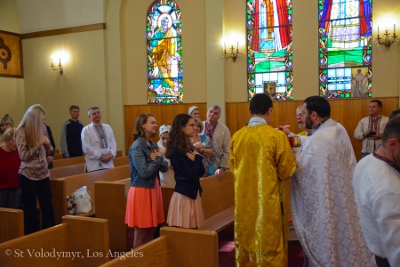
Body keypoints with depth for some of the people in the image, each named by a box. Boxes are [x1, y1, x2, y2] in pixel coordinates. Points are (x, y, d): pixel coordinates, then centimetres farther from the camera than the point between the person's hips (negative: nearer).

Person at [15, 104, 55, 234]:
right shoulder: (21, 131, -9)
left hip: (43, 174, 5)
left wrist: (48, 144, -7)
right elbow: (23, 156, -14)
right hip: (28, 175, -5)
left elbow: (49, 152, 14)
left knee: (48, 208, 4)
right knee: (30, 209, 5)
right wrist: (38, 143, -17)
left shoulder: (42, 128, 7)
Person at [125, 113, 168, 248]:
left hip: (154, 189, 8)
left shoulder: (153, 145, 10)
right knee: (141, 232, 1)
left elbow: (164, 168, 7)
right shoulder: (136, 147, -15)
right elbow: (144, 172, -22)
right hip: (141, 191, -8)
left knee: (152, 229, 13)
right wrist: (157, 159, -9)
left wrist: (158, 159, -12)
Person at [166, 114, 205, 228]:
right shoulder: (175, 150, -15)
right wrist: (197, 157, -7)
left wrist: (195, 158, -6)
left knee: (193, 230, 12)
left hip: (194, 192, 8)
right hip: (183, 195, -8)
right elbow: (190, 174, -21)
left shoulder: (190, 147, 11)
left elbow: (201, 172, 9)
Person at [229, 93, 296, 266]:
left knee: (245, 244, 16)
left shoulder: (237, 136, -3)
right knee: (270, 246, 9)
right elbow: (287, 172, -6)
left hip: (244, 201, 4)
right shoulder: (277, 136, -13)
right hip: (269, 201, -3)